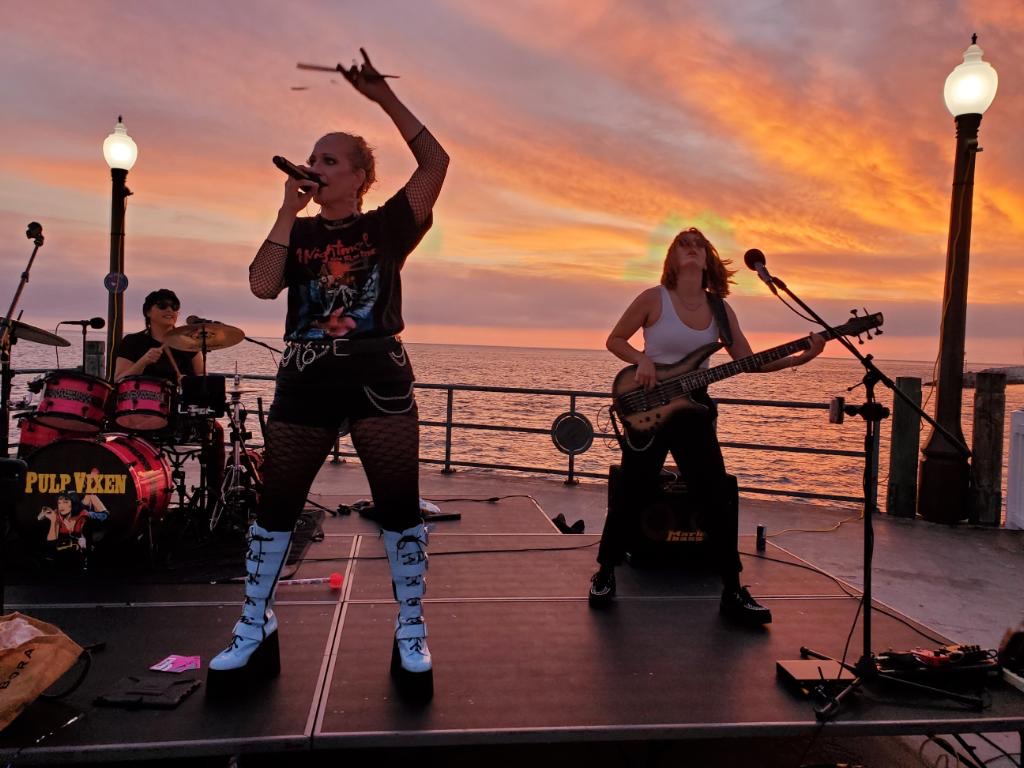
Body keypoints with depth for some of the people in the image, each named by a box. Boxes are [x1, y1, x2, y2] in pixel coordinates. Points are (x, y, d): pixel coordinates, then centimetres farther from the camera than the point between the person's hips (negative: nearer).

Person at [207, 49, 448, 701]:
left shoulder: (387, 224, 5)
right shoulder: (299, 232, 13)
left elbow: (436, 163, -6)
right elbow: (263, 286, -4)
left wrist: (384, 97, -9)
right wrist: (288, 212, -3)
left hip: (378, 375, -3)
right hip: (306, 378, 3)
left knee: (399, 506, -2)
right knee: (276, 505, 7)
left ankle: (412, 639, 13)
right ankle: (254, 635, 22)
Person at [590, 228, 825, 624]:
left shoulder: (719, 309, 4)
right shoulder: (653, 299, -7)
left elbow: (748, 361, 3)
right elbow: (615, 340, 1)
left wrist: (801, 357, -7)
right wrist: (642, 360, -17)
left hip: (693, 408, 4)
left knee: (718, 500, 2)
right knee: (632, 496, 3)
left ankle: (732, 591, 14)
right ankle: (605, 573, 23)